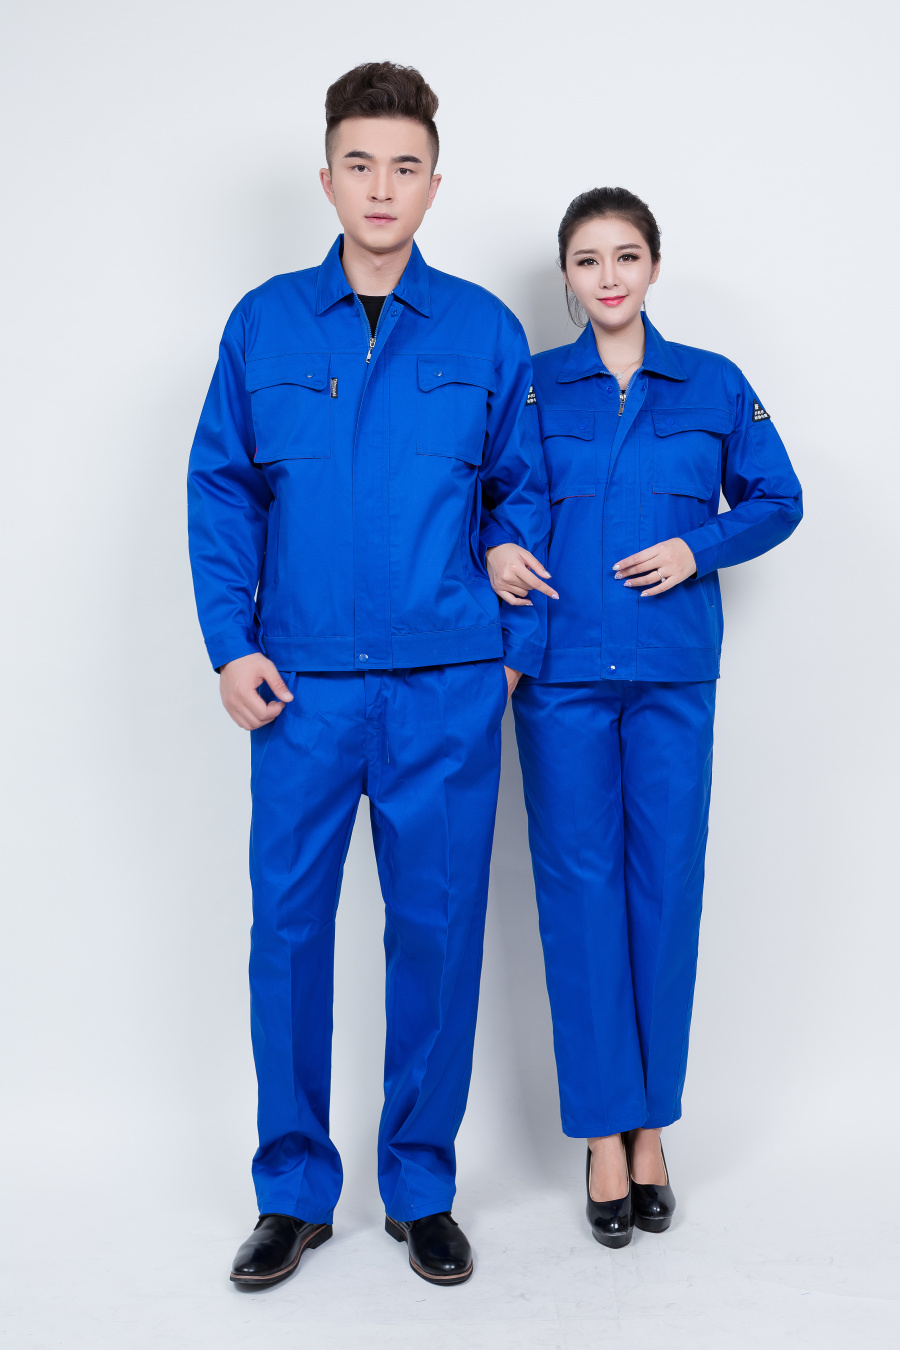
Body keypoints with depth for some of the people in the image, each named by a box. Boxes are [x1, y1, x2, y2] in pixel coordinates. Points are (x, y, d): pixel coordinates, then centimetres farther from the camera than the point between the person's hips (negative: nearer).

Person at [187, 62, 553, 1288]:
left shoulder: (486, 331, 5)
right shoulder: (264, 324, 6)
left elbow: (524, 493, 8)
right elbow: (220, 489, 5)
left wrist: (518, 646, 0)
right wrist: (233, 645, -3)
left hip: (447, 689, 0)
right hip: (302, 684, 1)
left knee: (437, 929, 6)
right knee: (287, 923, 5)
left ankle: (421, 1188, 24)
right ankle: (295, 1190, 22)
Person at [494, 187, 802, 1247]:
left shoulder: (714, 386, 9)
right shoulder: (528, 386, 7)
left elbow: (776, 500, 12)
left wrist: (698, 546, -4)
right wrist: (501, 567, -8)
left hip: (674, 671, 1)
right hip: (562, 672, 0)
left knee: (666, 887, 3)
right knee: (580, 890, 1)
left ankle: (652, 1122, 17)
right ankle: (604, 1129, 13)